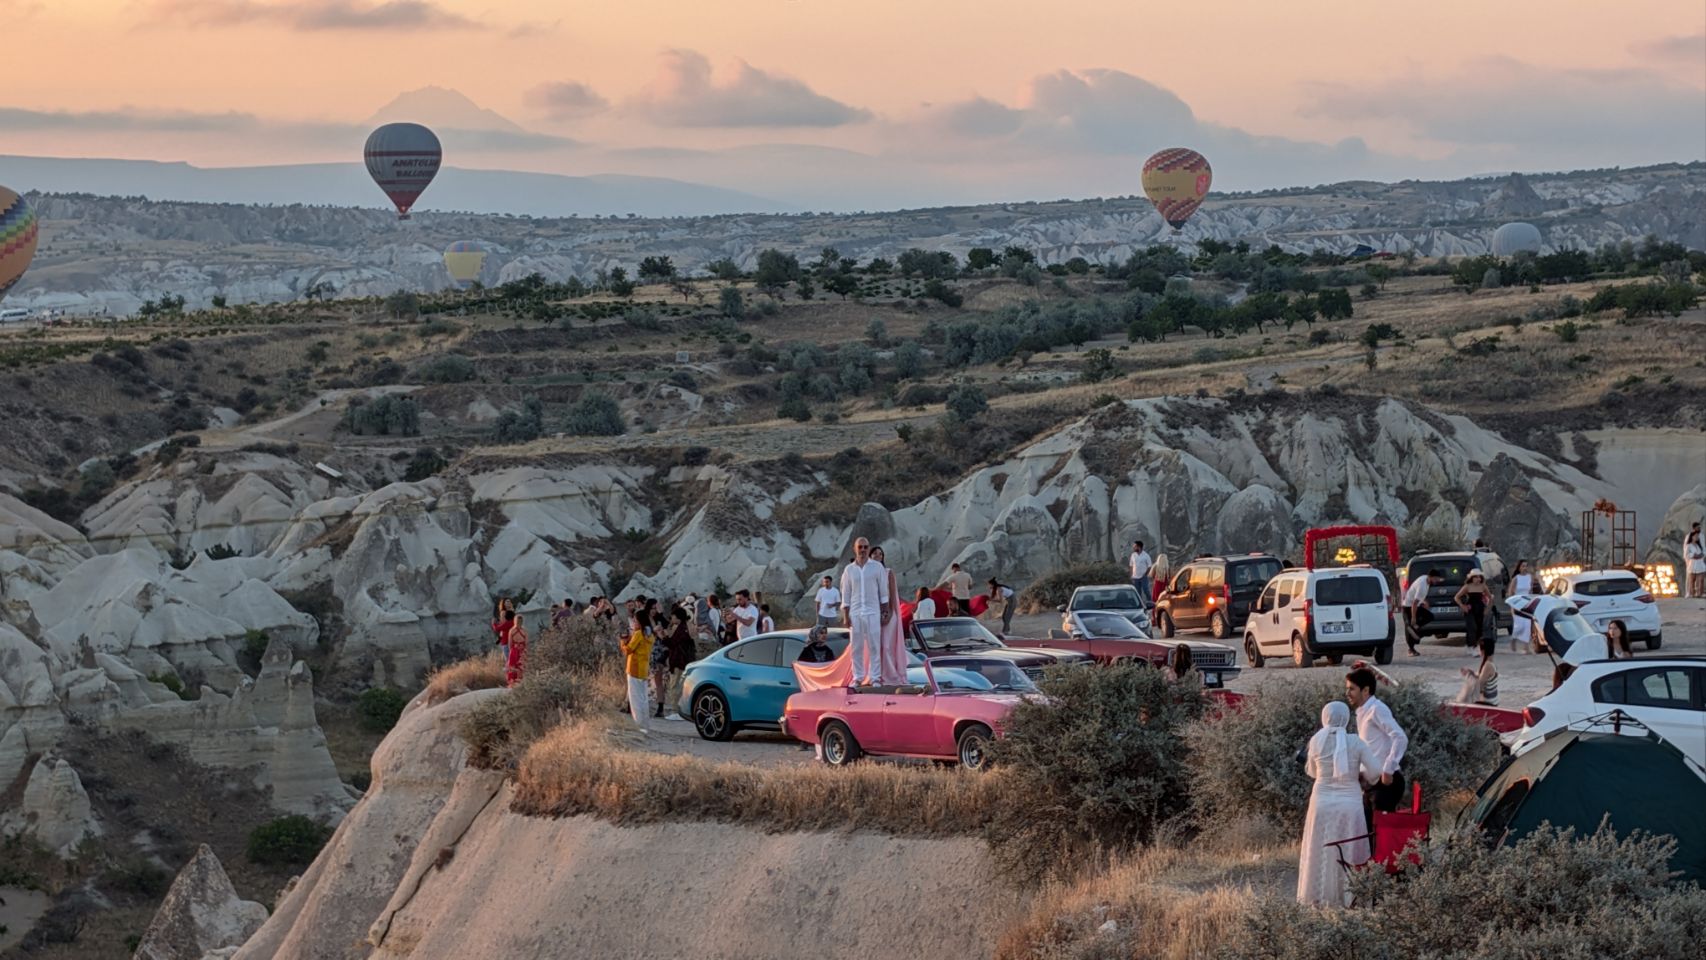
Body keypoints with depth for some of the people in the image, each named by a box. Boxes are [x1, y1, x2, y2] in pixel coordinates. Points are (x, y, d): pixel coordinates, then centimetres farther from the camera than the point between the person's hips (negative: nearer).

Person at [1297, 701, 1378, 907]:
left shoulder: (1316, 742, -4)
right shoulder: (1355, 742, -8)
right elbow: (1376, 770, -6)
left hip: (1322, 803, 1)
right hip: (1349, 804, -1)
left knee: (1320, 852, 11)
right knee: (1347, 852, 7)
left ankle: (1316, 897, 14)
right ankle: (1344, 896, 5)